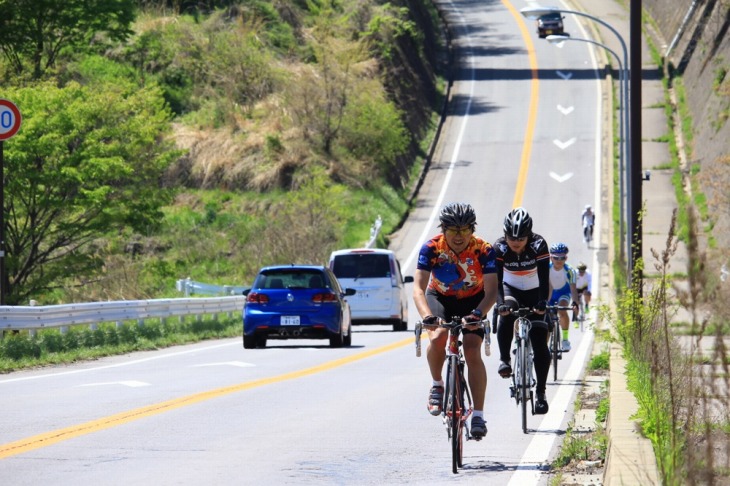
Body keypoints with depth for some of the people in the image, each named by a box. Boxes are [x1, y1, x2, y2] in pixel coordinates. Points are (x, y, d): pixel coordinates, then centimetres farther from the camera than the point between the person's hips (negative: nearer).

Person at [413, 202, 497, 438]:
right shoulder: (431, 248, -25)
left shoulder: (483, 250, -25)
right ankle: (437, 385, -5)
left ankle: (478, 415, -12)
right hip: (440, 298, 0)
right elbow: (418, 287, -31)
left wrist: (477, 313, -50)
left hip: (472, 301, 0)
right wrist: (427, 315, -50)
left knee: (472, 352, -18)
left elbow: (491, 290, -31)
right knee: (438, 336, -30)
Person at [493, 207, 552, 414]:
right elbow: (496, 280, -29)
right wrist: (500, 303, -46)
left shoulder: (539, 246, -26)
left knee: (540, 343, -9)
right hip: (511, 290, 1)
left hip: (533, 292, -1)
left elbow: (544, 279, -31)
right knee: (506, 315, -35)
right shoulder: (499, 248, -23)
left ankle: (541, 393, -3)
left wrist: (542, 302, -45)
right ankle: (504, 359, -18)